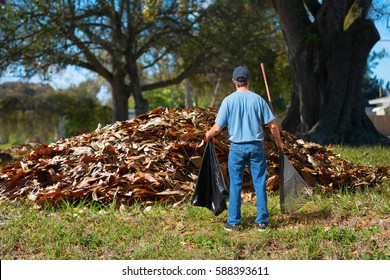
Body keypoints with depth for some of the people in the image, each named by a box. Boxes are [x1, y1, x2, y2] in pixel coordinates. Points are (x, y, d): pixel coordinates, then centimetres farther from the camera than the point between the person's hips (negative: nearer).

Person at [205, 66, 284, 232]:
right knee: (259, 184, 7)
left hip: (237, 147, 0)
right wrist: (279, 143, 14)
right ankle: (262, 221, 9)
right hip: (256, 146, 0)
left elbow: (217, 128, -7)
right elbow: (272, 125, -2)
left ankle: (233, 222, 11)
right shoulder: (257, 99, -3)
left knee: (235, 185, 7)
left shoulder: (228, 100, -5)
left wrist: (208, 135, 15)